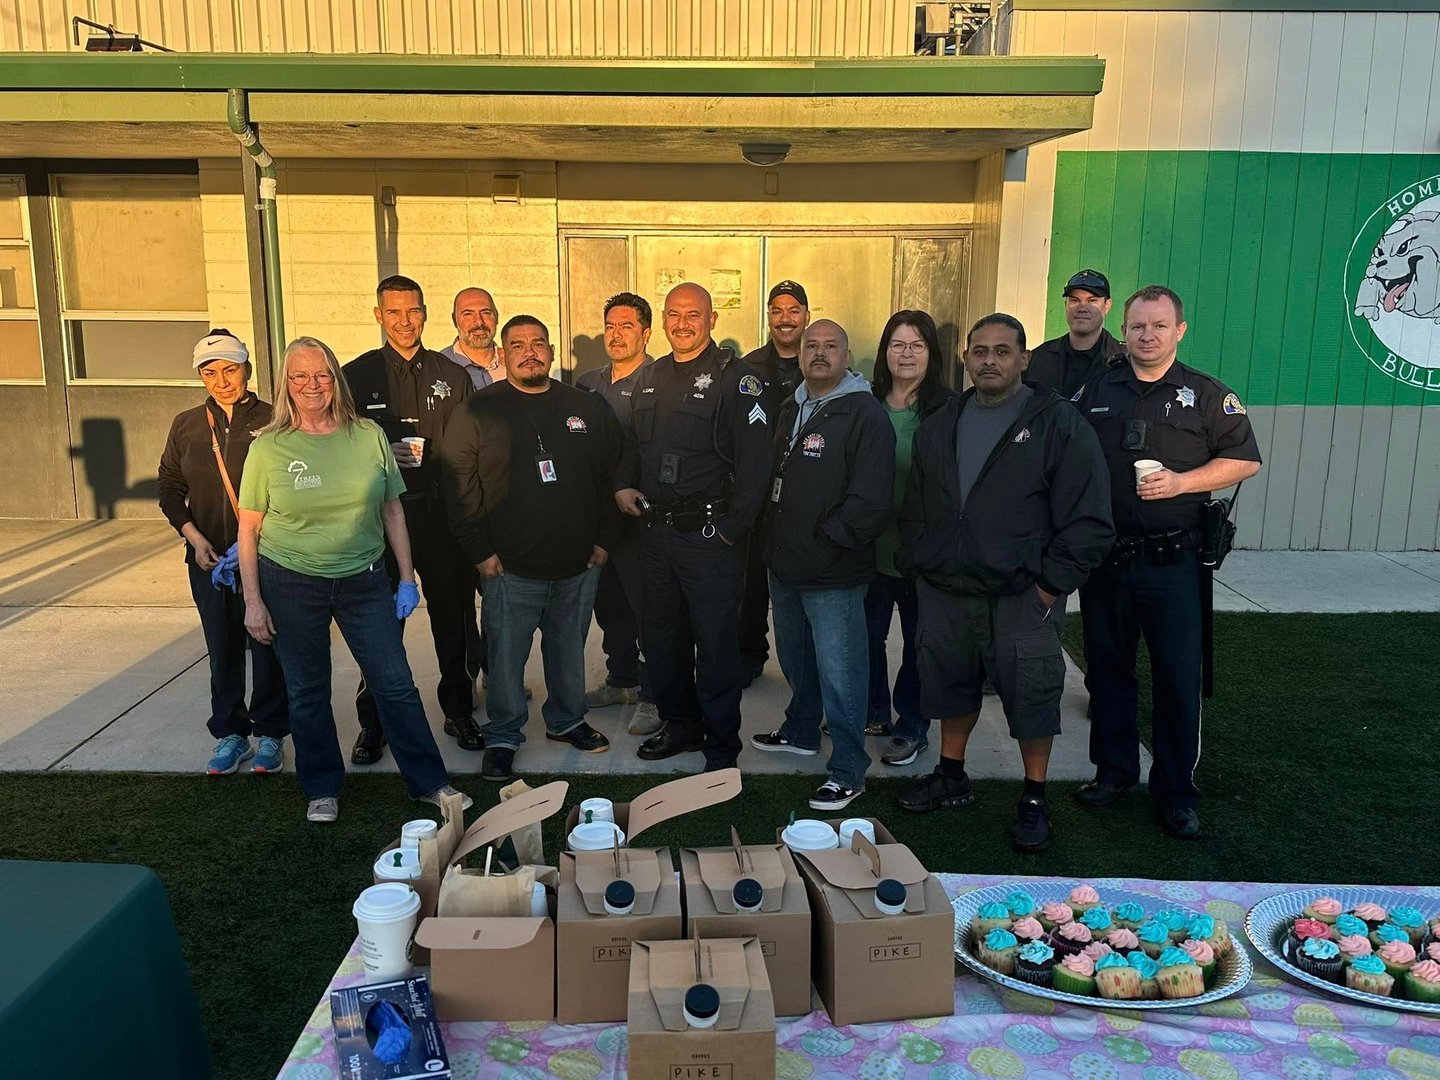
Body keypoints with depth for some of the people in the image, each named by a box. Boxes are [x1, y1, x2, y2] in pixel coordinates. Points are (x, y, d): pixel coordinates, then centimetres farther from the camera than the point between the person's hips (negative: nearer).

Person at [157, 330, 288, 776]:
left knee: (267, 647, 4)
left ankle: (270, 734, 19)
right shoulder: (187, 425, 5)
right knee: (222, 650, 12)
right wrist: (194, 537, -3)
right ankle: (230, 734, 25)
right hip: (208, 558, 4)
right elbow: (170, 488, 11)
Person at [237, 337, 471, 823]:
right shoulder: (268, 447, -4)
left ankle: (429, 782, 16)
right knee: (307, 693, 11)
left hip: (364, 581, 1)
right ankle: (322, 790, 29)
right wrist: (253, 601, -3)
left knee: (396, 685, 3)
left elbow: (392, 511, 5)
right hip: (291, 585, 0)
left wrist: (407, 579, 4)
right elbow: (248, 529, 0)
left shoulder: (369, 436, -1)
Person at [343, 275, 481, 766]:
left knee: (453, 614, 7)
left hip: (442, 512, 1)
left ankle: (459, 710, 24)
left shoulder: (451, 375, 8)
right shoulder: (357, 375, 5)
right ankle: (373, 721, 18)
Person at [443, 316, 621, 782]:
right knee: (506, 658, 5)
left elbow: (610, 476, 11)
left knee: (570, 652, 16)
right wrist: (479, 550, -9)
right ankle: (503, 737, 23)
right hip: (510, 568, -3)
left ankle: (567, 721, 37)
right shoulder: (480, 411, -3)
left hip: (578, 566, 3)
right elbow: (459, 485, -5)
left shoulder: (587, 408, 6)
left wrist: (604, 538, 5)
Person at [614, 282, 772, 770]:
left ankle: (721, 749, 15)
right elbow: (632, 442, 23)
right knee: (660, 636, 16)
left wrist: (731, 527, -17)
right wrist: (624, 484, 5)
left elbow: (754, 461, -15)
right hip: (658, 530, 7)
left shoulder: (735, 378, -9)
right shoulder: (650, 377, 13)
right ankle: (680, 725, 34)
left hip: (710, 534, -7)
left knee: (716, 643, 2)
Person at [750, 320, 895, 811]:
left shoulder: (865, 414, -14)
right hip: (785, 565, 8)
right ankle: (800, 731, 45)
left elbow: (870, 496, -21)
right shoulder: (791, 409, 14)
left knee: (840, 676, -2)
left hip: (834, 573, -8)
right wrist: (773, 537, 12)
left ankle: (848, 772, 11)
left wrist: (824, 539, -16)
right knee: (796, 659, 24)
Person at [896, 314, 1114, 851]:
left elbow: (1089, 520, -9)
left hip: (1021, 599, -5)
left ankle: (1034, 800, 21)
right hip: (944, 591, 5)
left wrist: (1052, 584, -13)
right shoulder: (939, 425, 12)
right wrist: (917, 565, 8)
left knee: (1032, 695, 4)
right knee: (950, 684, 16)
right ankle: (951, 777, 35)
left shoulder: (1058, 425, -6)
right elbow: (914, 509, 18)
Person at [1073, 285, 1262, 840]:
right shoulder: (1095, 392, 9)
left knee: (1178, 676, 2)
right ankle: (1114, 770, 27)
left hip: (1172, 560, -2)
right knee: (1108, 669, 12)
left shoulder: (1206, 394, 2)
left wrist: (1182, 482, -14)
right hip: (1104, 557, 3)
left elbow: (1245, 460, 1)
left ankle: (1176, 791, 14)